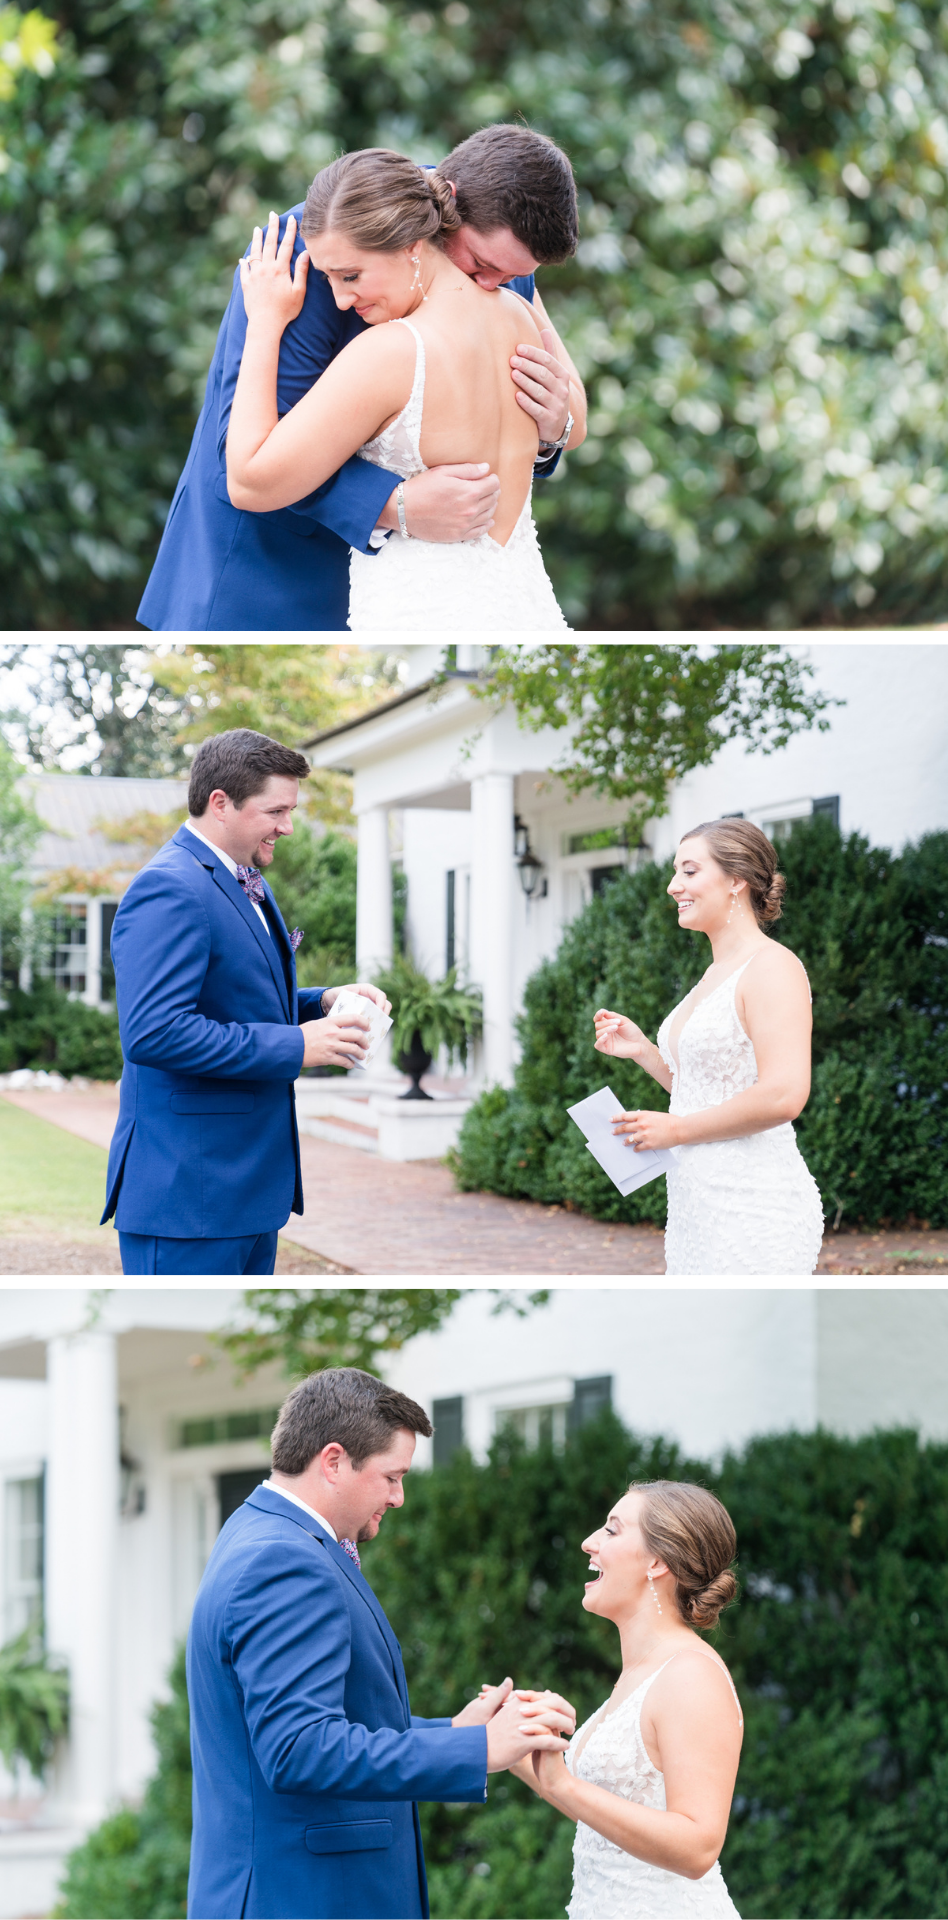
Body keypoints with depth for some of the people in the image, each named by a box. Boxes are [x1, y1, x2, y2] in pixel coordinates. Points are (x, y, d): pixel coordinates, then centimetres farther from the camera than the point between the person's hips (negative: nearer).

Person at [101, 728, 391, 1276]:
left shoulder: (247, 886, 17)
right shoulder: (169, 890, -17)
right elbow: (152, 1033, -27)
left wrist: (322, 1002, 7)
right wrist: (294, 1045, -23)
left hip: (251, 1179, 11)